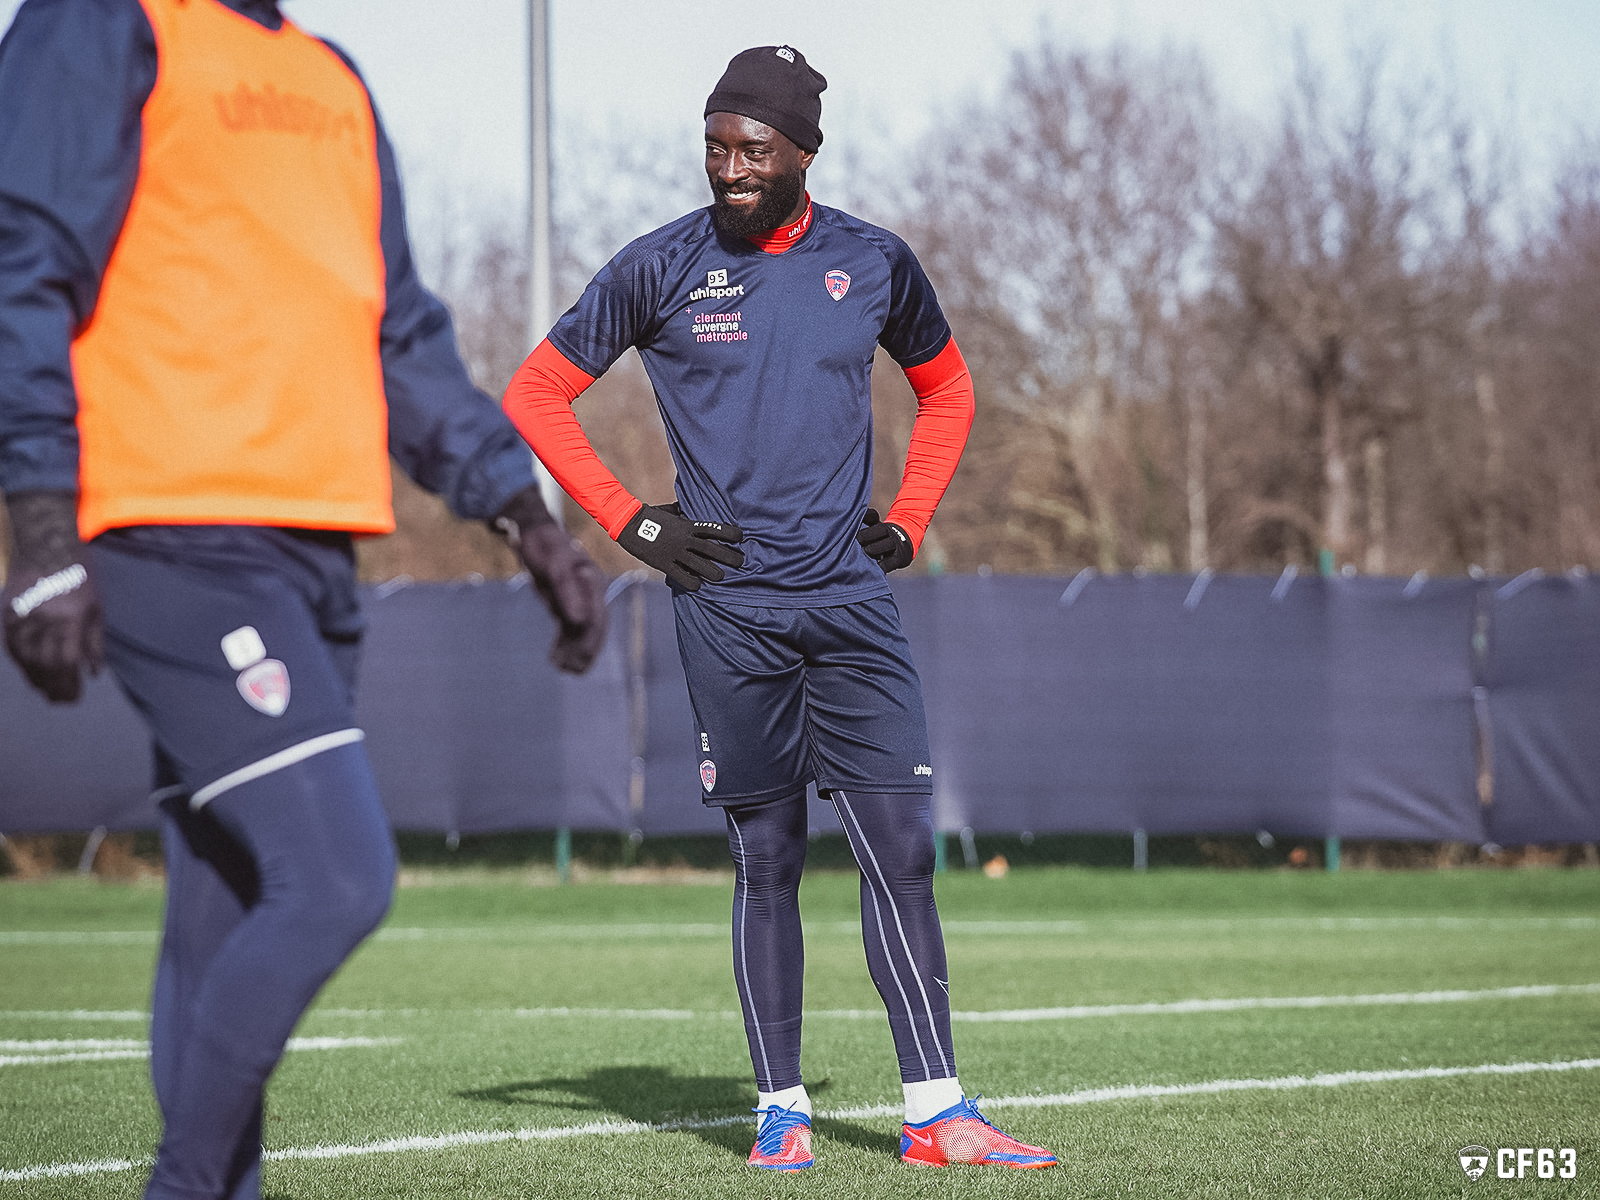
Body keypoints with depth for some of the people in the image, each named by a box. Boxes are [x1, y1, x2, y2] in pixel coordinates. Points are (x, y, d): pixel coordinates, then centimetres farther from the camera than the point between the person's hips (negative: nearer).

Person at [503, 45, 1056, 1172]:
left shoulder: (873, 263, 6)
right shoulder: (659, 268, -1)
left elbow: (947, 390, 23)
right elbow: (535, 397, 7)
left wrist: (908, 520, 10)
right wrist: (634, 523, 0)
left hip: (853, 602, 2)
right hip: (729, 608, -2)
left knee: (901, 846, -4)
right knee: (766, 857, 2)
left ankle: (936, 1111, -2)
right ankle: (782, 1107, 10)